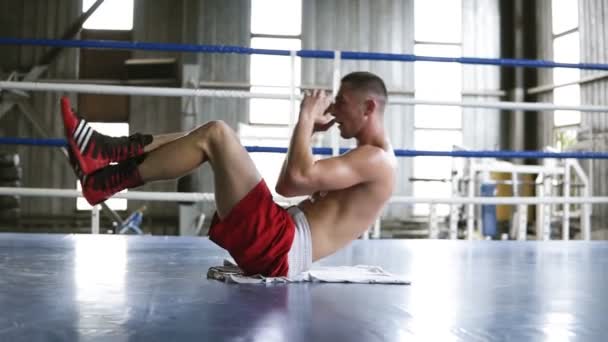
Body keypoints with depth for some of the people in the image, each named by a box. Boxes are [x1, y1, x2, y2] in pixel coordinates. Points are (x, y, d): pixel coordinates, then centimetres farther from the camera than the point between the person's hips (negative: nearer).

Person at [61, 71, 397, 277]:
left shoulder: (377, 159, -7)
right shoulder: (365, 159, 25)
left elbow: (297, 177, -24)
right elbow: (285, 187, 29)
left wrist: (306, 117, -9)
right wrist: (307, 132, 22)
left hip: (279, 246, -10)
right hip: (278, 242, 10)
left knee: (216, 133, -16)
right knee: (210, 139, 12)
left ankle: (106, 181, -12)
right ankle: (106, 153, -2)